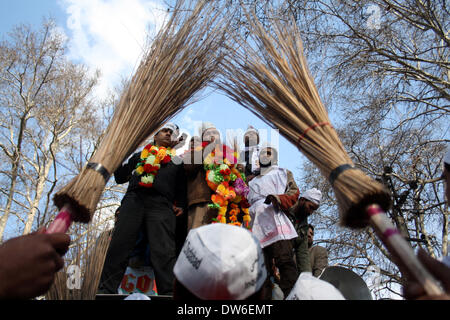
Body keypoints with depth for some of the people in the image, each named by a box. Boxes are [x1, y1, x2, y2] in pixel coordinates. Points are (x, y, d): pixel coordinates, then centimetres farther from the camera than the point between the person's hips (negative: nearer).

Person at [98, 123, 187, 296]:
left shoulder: (176, 161, 29)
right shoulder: (140, 155, 31)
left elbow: (182, 187, 23)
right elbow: (120, 177, 29)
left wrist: (180, 205, 6)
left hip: (161, 205, -1)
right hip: (134, 199, 1)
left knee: (163, 252, -15)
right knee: (119, 245, -10)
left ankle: (169, 294, -17)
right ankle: (106, 290, -5)